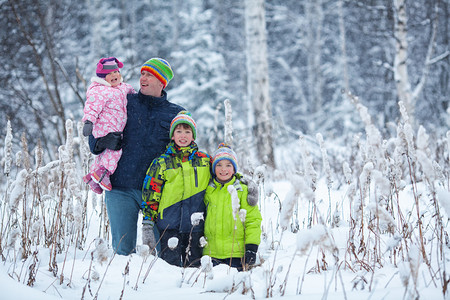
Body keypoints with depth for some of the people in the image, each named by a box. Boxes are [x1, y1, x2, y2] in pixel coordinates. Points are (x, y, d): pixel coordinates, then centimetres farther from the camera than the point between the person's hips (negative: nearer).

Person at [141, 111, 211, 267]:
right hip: (169, 224, -2)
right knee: (170, 264, -5)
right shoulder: (161, 163, 4)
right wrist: (147, 226, -2)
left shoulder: (205, 160, 10)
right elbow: (151, 194, 3)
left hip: (196, 225, 2)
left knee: (194, 265, 4)